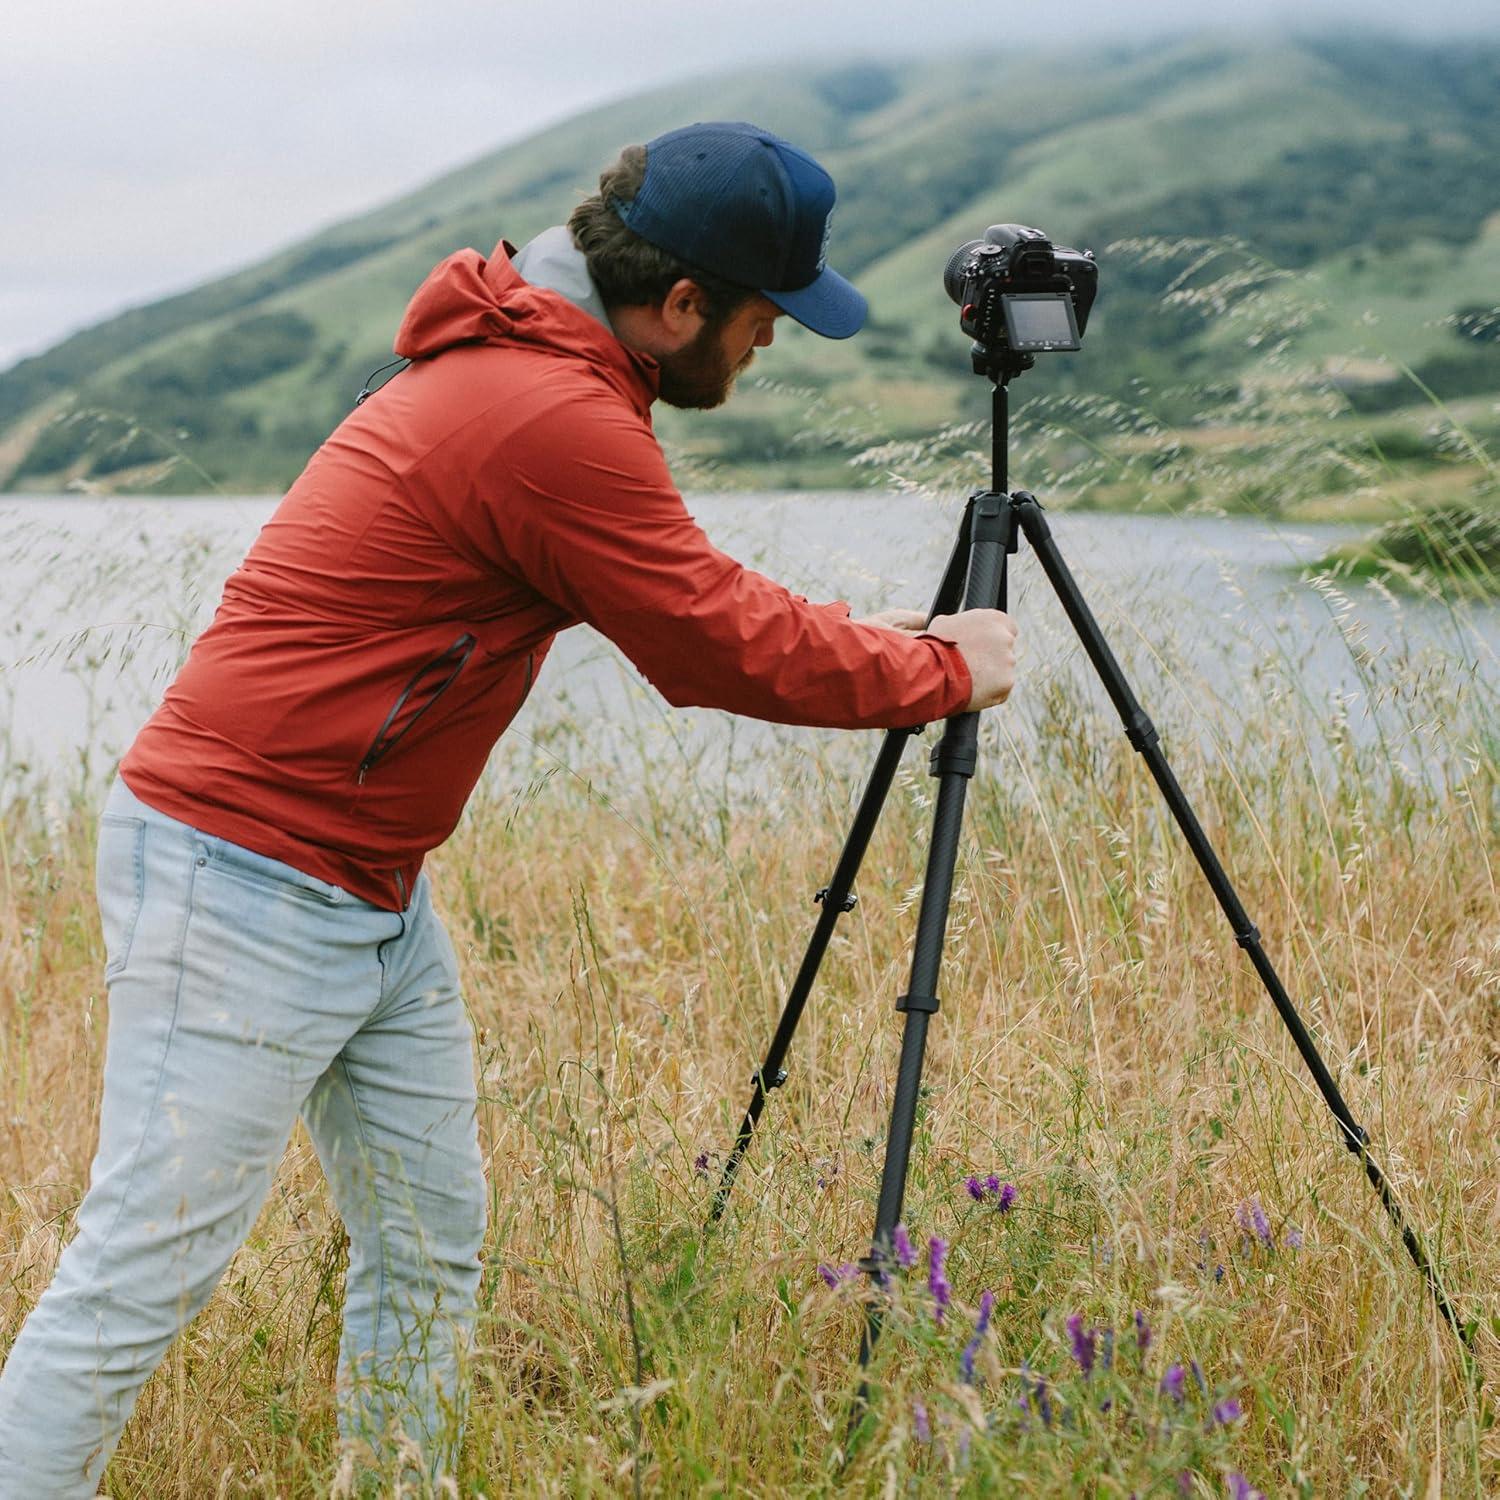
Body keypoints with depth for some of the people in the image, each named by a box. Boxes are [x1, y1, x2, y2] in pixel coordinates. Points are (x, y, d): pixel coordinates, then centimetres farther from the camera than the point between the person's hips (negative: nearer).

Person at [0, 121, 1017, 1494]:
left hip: (372, 893, 10)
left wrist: (859, 642, 15)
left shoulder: (523, 365, 11)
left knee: (431, 1243, 14)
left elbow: (683, 598, 23)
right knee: (142, 1279, -6)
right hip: (244, 883, -10)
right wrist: (942, 672, -1)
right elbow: (724, 651, -15)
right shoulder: (554, 421, -21)